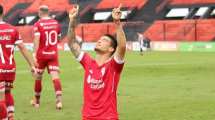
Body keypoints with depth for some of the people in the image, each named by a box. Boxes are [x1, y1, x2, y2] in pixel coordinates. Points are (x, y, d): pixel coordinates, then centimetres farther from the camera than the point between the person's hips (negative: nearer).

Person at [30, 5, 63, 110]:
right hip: (53, 54, 2)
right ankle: (59, 100, -22)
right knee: (55, 77, -5)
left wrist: (34, 55, -22)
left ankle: (36, 100, 28)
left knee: (38, 77, 14)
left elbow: (36, 40, -19)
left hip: (41, 54, -2)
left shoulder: (38, 24, -9)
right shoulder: (56, 23, 5)